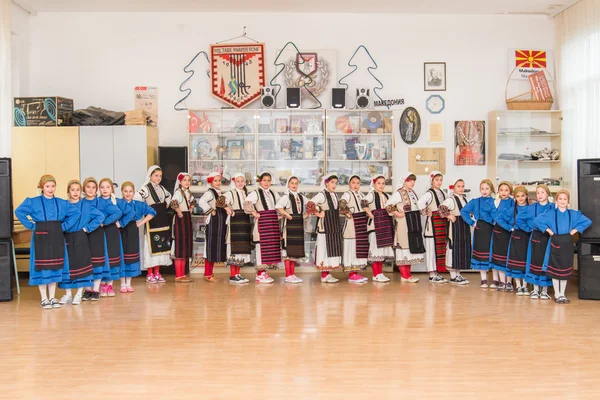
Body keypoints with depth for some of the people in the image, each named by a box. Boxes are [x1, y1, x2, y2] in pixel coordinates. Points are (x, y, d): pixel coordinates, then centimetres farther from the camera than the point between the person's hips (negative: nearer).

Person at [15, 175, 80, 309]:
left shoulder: (62, 203, 7)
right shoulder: (33, 202, 0)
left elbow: (76, 213, 5)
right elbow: (19, 212, -8)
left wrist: (64, 226, -2)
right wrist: (31, 225, -11)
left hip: (57, 237, 3)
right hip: (41, 237, -3)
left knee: (55, 267, 7)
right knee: (42, 267, -1)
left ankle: (52, 297, 18)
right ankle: (44, 298, 10)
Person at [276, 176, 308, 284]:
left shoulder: (301, 197, 13)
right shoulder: (286, 197, -7)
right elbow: (278, 206, -23)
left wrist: (305, 214, 14)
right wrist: (287, 215, -18)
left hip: (299, 224, 7)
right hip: (289, 224, -7)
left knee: (296, 249, 10)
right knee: (288, 249, -5)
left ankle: (292, 274, 17)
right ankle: (288, 276, -1)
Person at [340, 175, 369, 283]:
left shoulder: (361, 195, 18)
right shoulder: (347, 194, -7)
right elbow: (342, 204, -23)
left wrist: (368, 215, 12)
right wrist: (348, 214, -17)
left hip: (361, 224, 8)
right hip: (351, 224, -8)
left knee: (360, 247, 9)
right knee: (352, 247, -6)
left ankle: (355, 272, 17)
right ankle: (351, 275, -2)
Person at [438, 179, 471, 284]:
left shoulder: (464, 198, 14)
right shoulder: (451, 199, -12)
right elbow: (441, 208, -24)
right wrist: (449, 216, -18)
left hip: (465, 226, 8)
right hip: (455, 227, -8)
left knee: (463, 249, 10)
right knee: (454, 249, -4)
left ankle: (458, 274, 19)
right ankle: (453, 276, 2)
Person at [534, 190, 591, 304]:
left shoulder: (573, 214, 3)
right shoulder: (551, 213, -3)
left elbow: (587, 221, 3)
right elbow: (537, 220, -9)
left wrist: (574, 231, -4)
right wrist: (549, 231, -9)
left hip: (567, 244, 2)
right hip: (555, 243, -2)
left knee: (565, 269, 8)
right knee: (554, 269, 1)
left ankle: (562, 294, 19)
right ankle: (557, 294, 12)